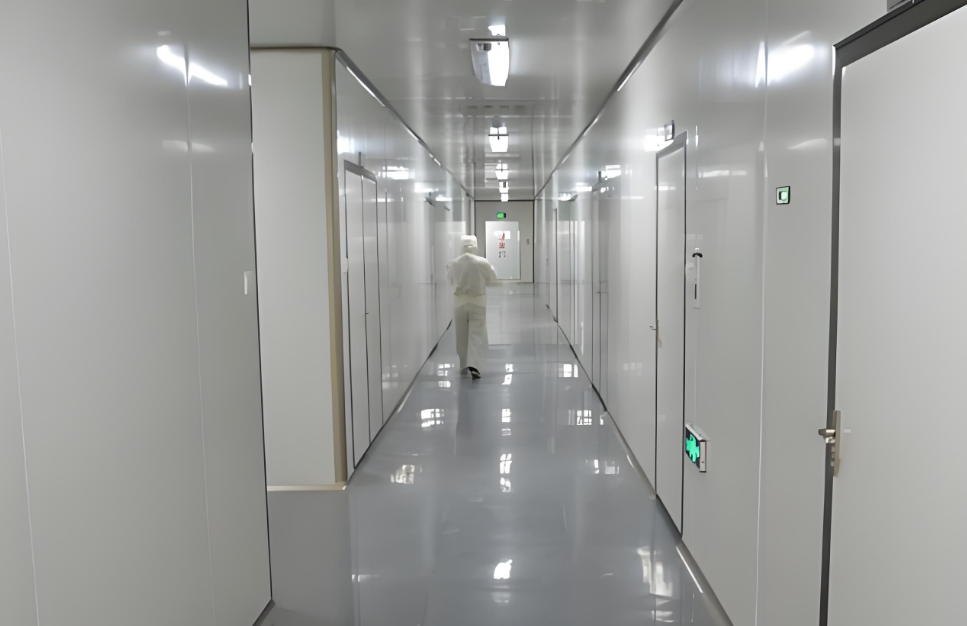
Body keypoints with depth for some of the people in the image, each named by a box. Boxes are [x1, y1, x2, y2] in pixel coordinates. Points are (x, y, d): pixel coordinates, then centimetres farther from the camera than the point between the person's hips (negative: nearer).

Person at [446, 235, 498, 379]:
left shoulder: (453, 263, -7)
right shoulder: (482, 262, -12)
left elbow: (450, 281, 7)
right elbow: (493, 279, 2)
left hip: (460, 301, 2)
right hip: (478, 301, -2)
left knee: (462, 334, 15)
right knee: (476, 333, -1)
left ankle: (464, 364, 27)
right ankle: (473, 364, -17)